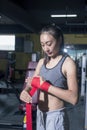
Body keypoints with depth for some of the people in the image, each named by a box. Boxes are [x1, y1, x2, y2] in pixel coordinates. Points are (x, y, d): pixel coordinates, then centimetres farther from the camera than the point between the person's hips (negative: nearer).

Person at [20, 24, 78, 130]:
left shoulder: (68, 63, -14)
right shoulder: (42, 62, 5)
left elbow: (73, 98, -23)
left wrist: (44, 85, -25)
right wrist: (25, 91, -16)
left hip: (56, 116, -6)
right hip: (39, 114, 6)